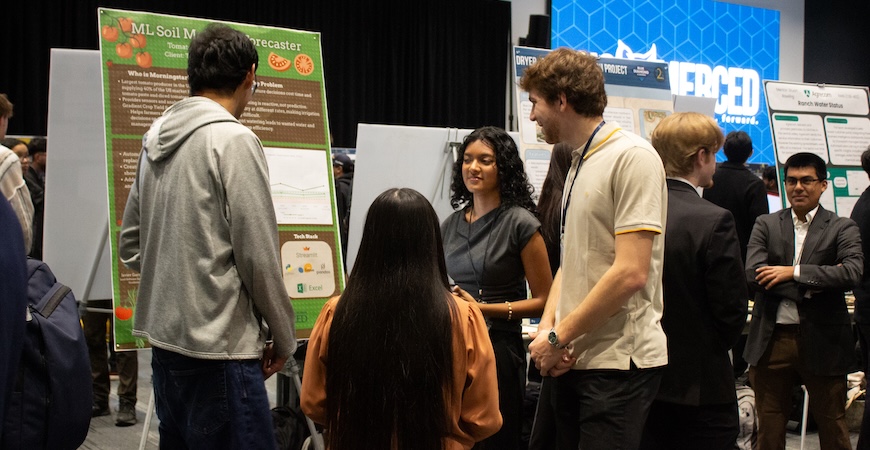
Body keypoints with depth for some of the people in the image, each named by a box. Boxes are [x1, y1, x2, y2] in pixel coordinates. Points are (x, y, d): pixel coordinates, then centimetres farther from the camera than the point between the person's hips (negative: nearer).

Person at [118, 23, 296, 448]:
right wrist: (283, 335, -2)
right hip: (218, 346, -8)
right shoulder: (234, 140, -12)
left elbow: (130, 245, 17)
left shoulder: (156, 138, 11)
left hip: (164, 335, 8)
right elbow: (258, 254, -13)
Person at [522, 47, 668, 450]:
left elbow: (630, 273, -20)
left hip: (619, 360, -8)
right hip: (573, 357, 8)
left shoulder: (632, 157, -13)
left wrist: (558, 338, -14)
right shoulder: (578, 162, 14)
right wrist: (547, 328, 1)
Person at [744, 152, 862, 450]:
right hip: (773, 339, 2)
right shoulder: (766, 225, 7)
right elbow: (753, 274, -8)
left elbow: (852, 272, -15)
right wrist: (814, 283, -15)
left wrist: (793, 272, -17)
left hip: (823, 341, -1)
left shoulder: (842, 229, 3)